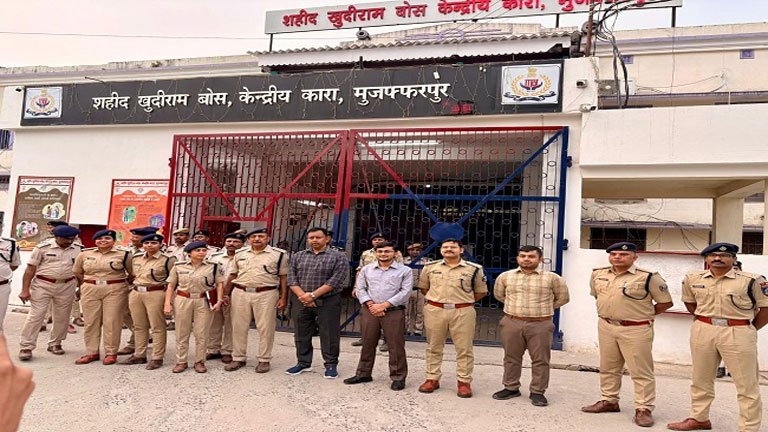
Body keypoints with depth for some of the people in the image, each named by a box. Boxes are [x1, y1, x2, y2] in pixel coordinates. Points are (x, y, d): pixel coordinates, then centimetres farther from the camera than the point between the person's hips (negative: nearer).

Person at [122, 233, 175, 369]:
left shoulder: (168, 260, -9)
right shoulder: (136, 257, 10)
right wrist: (136, 287, 20)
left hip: (155, 294, -6)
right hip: (135, 294, 6)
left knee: (157, 327, 0)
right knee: (139, 326, 14)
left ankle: (157, 358, 6)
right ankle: (139, 355, 24)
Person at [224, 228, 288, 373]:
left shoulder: (279, 254, 0)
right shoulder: (240, 254, 11)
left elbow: (284, 277, -1)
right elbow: (232, 275, 15)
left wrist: (283, 297, -6)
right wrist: (225, 294, 10)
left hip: (266, 294, -3)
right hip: (240, 293, 3)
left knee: (265, 328, 2)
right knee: (239, 327, 9)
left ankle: (264, 360, 15)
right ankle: (239, 358, 23)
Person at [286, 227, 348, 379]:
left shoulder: (338, 257, -3)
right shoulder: (298, 256, 10)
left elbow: (336, 280, -12)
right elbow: (292, 278, 4)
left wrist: (313, 295, -15)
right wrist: (302, 296, -11)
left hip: (327, 302, -3)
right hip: (301, 301, 4)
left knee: (329, 335, 2)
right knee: (301, 334, 11)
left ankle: (331, 365, 16)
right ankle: (303, 363, 26)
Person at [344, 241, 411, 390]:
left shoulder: (405, 271, 1)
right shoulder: (366, 269, 12)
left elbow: (405, 292, -6)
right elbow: (360, 289, 8)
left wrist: (383, 305, -11)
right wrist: (371, 305, -8)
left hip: (394, 312, -3)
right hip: (369, 311, 3)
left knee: (396, 346, 0)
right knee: (367, 344, 11)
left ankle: (398, 377, 11)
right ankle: (363, 374, 24)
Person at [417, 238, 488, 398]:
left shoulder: (474, 269, 0)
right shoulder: (430, 267, 6)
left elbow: (481, 291, 8)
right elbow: (423, 287, 18)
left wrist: (463, 301, 3)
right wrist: (435, 299, 8)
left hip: (462, 312, -1)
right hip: (434, 311, 2)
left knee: (464, 348, 3)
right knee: (434, 347, 10)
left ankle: (464, 382, 15)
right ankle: (432, 379, 22)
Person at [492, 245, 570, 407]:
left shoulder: (552, 278, -3)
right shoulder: (505, 276, 3)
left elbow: (563, 297, 8)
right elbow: (498, 294, 18)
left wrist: (544, 308, 10)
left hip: (540, 325, -2)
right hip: (511, 323, 2)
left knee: (540, 359, 4)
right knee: (511, 357, 10)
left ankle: (537, 392, 17)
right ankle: (511, 388, 24)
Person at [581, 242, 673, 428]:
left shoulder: (648, 277, -14)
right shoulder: (598, 274, 3)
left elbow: (666, 302, -5)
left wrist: (643, 314, 0)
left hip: (636, 329, -5)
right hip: (606, 327, 5)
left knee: (641, 371, 1)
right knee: (608, 368, 15)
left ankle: (643, 409, 11)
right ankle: (608, 401, 29)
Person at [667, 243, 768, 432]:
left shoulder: (751, 280, -9)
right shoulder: (692, 279, 3)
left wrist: (751, 330, -3)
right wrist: (701, 320, 13)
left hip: (738, 334, -4)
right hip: (702, 331, 4)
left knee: (747, 384, 3)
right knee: (700, 379, 15)